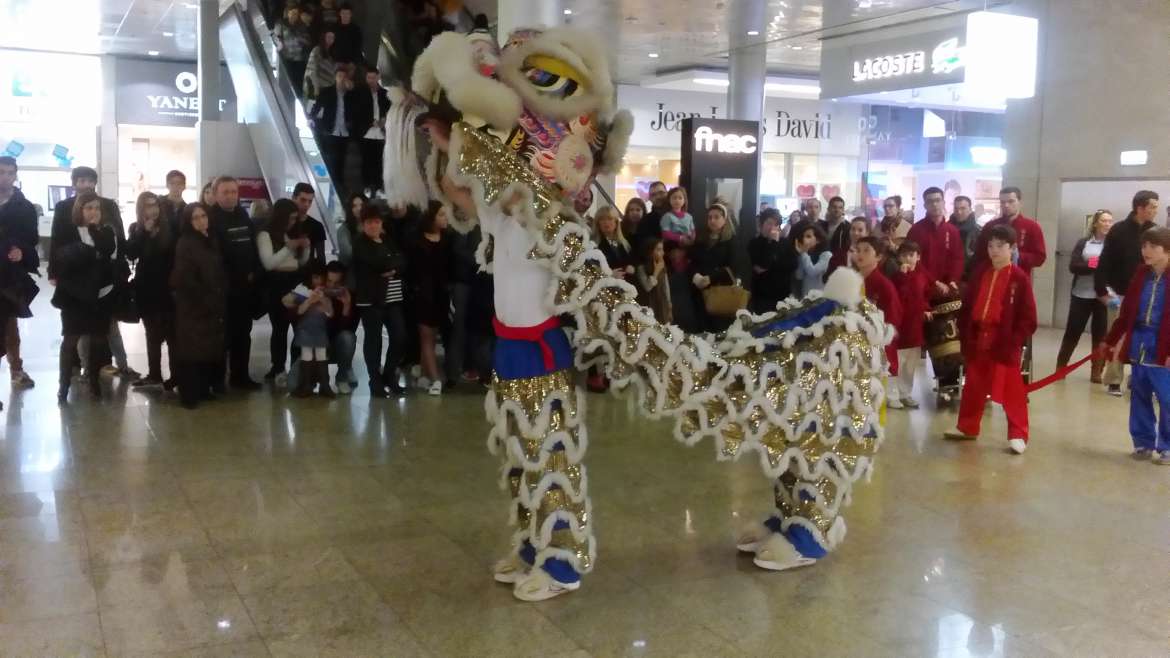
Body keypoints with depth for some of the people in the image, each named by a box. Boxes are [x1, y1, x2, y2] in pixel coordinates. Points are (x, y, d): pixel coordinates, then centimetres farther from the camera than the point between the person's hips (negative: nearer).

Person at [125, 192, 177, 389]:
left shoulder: (170, 227, -4)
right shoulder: (136, 229, 5)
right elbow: (131, 254, -8)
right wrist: (143, 232, -15)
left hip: (167, 287, -4)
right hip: (146, 288, 4)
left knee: (171, 332, -5)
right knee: (152, 333, 12)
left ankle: (176, 375, -2)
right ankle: (154, 374, 20)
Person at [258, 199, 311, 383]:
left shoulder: (294, 233, 17)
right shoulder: (265, 234, -2)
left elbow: (302, 262, 19)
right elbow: (268, 262, -13)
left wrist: (305, 248, 0)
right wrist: (289, 247, -17)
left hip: (295, 282, 5)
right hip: (276, 284, -5)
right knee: (280, 327, -8)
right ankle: (278, 369, -2)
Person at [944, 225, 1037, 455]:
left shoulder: (1020, 278, -9)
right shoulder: (980, 272, 6)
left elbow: (1028, 317, -9)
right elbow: (968, 305, 8)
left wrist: (1015, 341, -15)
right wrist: (966, 334, 1)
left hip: (1005, 344, -5)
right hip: (978, 340, 5)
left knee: (1011, 391, 0)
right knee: (973, 387, 16)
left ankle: (1018, 435, 7)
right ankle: (967, 428, 29)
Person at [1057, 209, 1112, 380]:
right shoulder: (1083, 243, 5)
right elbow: (1073, 266, -5)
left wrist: (1097, 265, -22)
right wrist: (1094, 266, -17)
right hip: (1081, 295, 1)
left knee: (1100, 334, 3)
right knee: (1072, 331, 5)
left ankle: (1097, 371, 12)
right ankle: (1060, 366, 17)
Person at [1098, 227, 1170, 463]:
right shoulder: (1141, 274, 8)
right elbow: (1126, 312, 14)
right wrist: (1109, 340, 16)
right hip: (1139, 344, 5)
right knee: (1139, 397, 12)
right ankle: (1143, 442, 23)